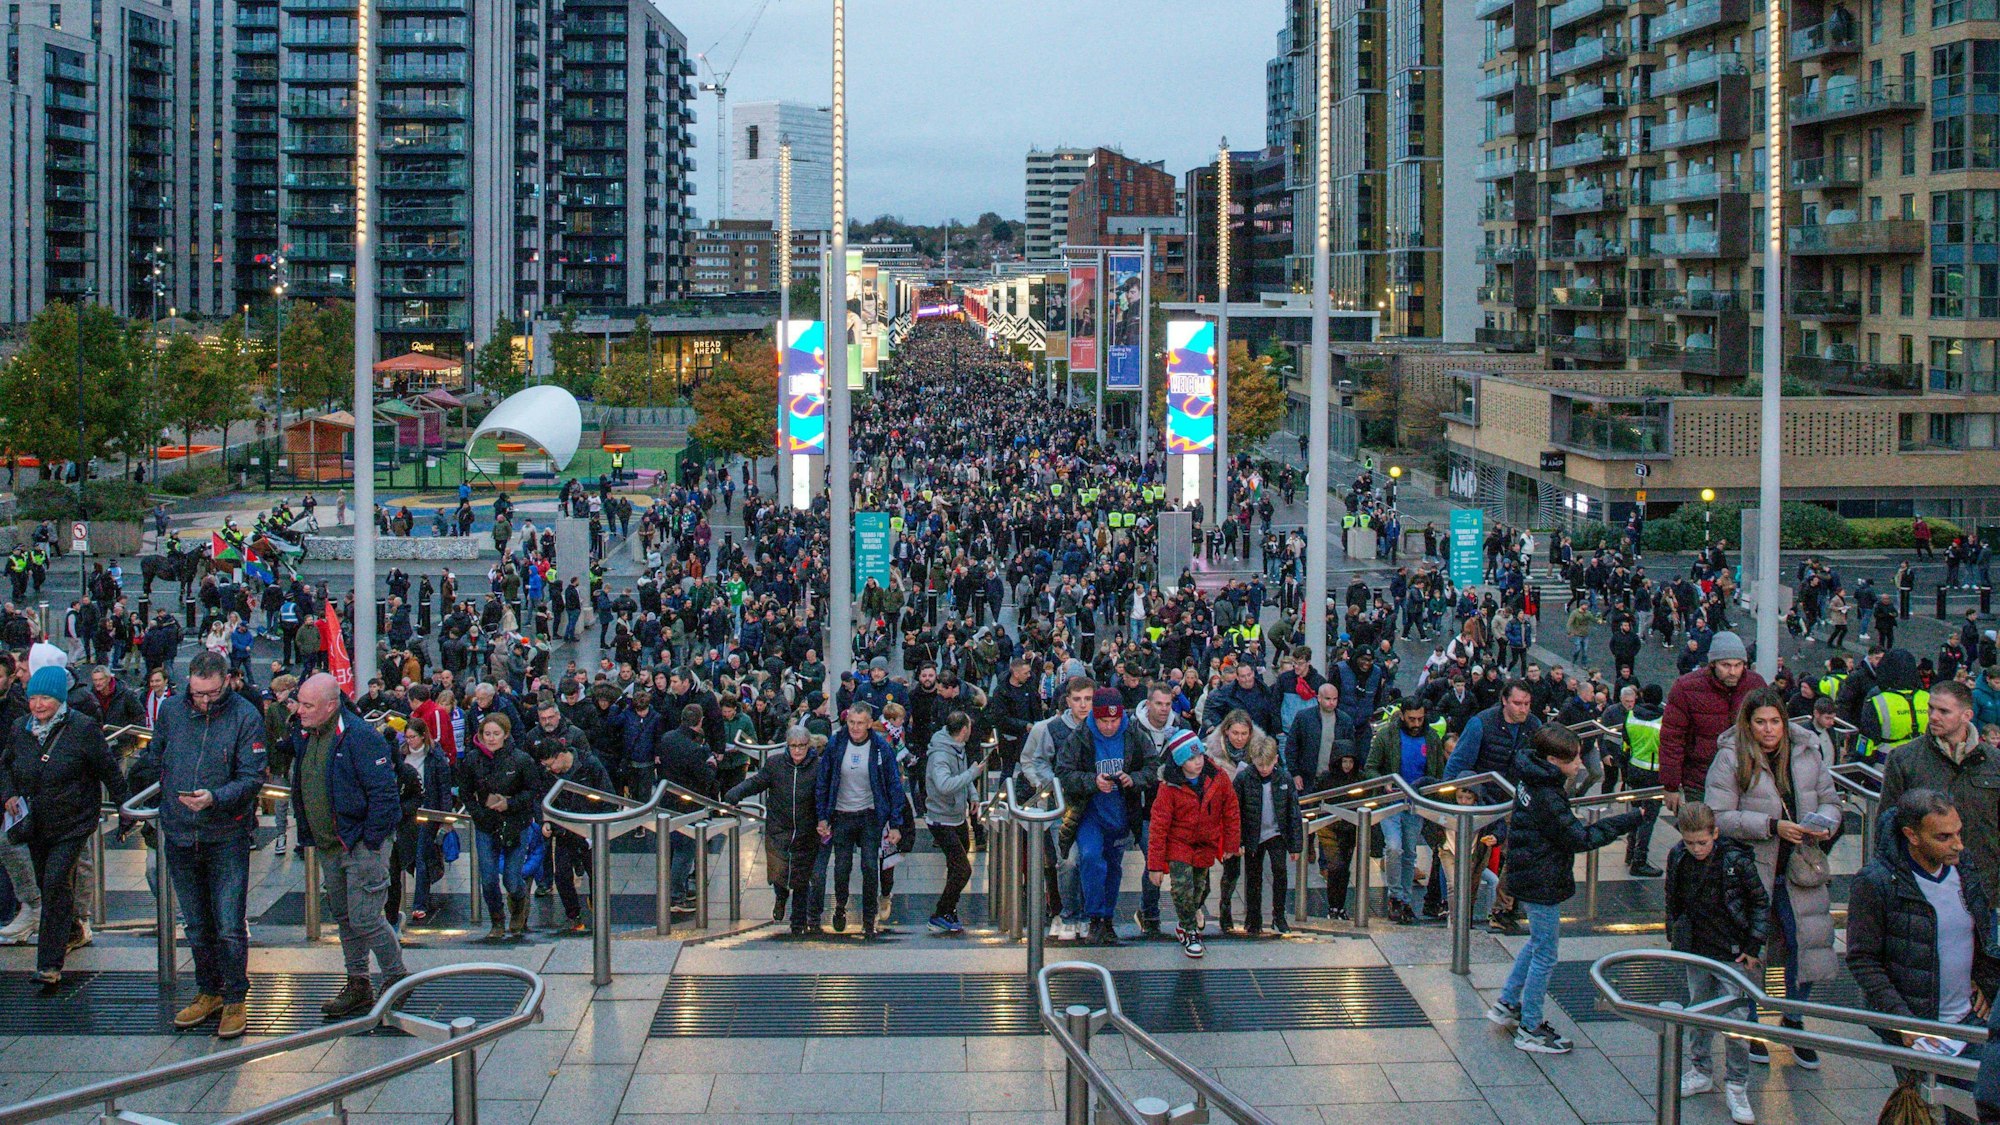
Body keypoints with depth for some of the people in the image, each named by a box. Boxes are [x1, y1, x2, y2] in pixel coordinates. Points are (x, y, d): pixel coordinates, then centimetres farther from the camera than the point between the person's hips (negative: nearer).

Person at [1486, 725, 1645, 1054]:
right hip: (1542, 883, -10)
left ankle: (1506, 1004, 34)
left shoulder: (1532, 779, 1)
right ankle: (1530, 1030, 13)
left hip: (1528, 876, 10)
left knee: (1540, 941, 26)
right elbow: (1581, 839, -22)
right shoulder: (1548, 799, -26)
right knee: (1545, 955, 2)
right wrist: (1629, 821, -19)